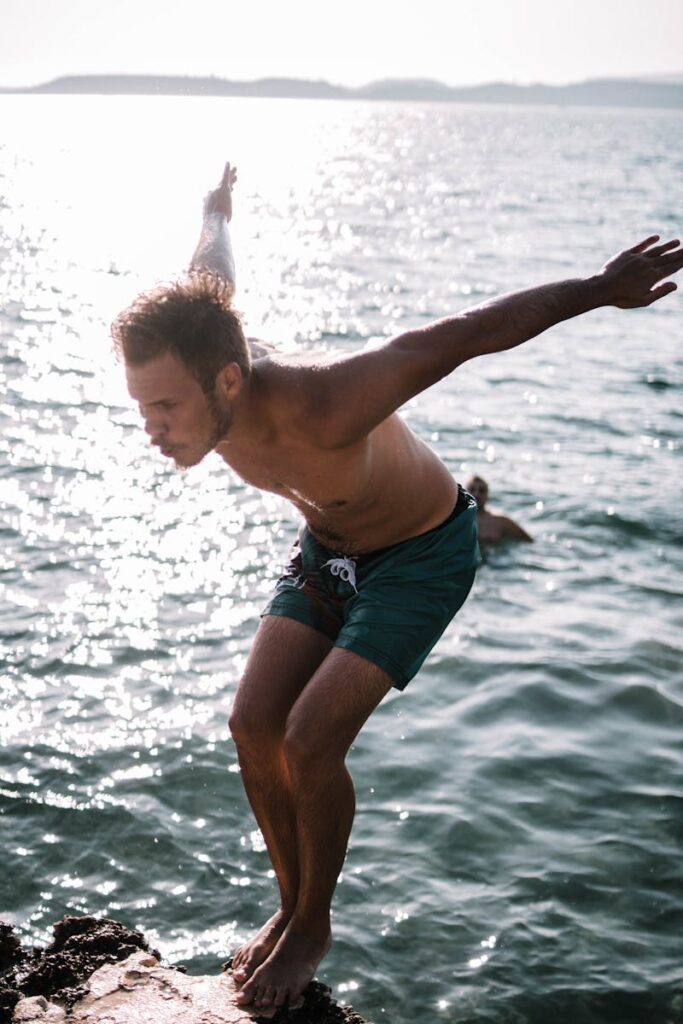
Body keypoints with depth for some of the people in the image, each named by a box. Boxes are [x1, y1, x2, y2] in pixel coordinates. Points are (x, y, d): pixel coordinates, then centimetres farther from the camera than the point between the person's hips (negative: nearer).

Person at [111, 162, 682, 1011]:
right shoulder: (196, 366, -21)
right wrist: (216, 213, 25)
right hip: (326, 548, 7)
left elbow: (469, 334, -35)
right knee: (254, 725, -3)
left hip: (423, 554, -7)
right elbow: (214, 274, 2)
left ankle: (313, 928, 10)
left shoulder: (319, 408, -43)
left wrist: (604, 289, -25)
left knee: (310, 741, -16)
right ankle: (292, 903, 20)